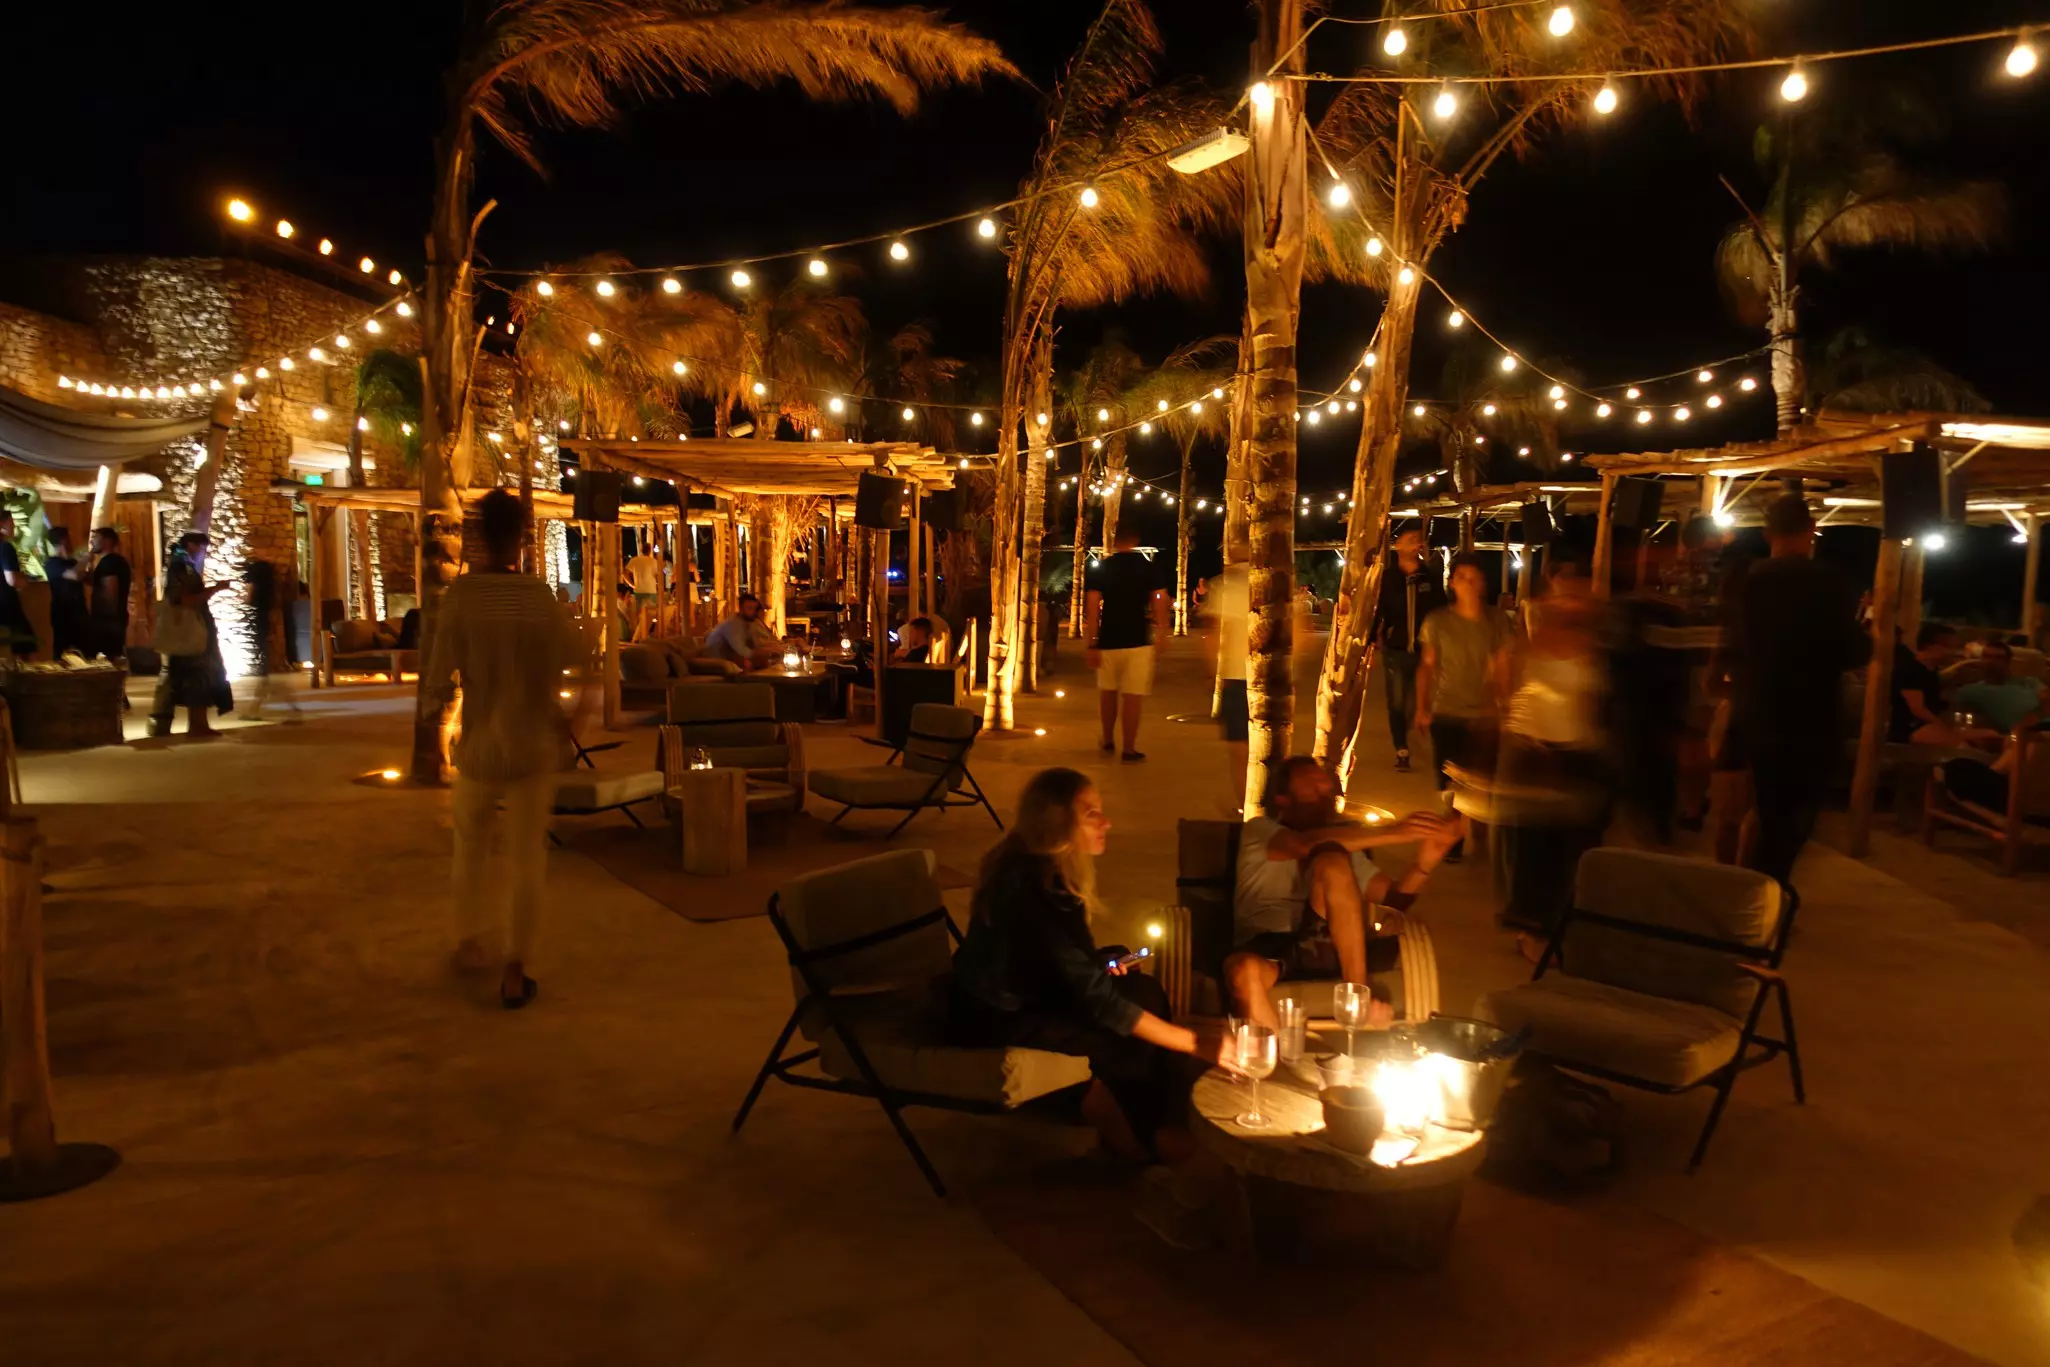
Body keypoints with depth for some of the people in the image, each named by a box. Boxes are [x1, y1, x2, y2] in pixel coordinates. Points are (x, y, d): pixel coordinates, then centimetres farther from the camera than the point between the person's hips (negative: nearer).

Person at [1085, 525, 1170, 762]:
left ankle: (1108, 740, 31)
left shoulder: (1104, 567, 1)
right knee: (1132, 695, -1)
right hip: (1138, 641, -2)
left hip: (1108, 641, 2)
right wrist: (1162, 631, 9)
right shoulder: (1147, 566, 0)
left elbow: (1092, 605, -5)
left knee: (1108, 691, 19)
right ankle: (1129, 750, -2)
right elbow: (1160, 601, -5)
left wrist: (1092, 644, -4)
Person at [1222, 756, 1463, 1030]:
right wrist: (1392, 832, -22)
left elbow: (1395, 898, 11)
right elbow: (1304, 845, -16)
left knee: (1332, 861, -24)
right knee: (1244, 970, -42)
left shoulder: (1343, 843, 24)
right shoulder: (1259, 829, 9)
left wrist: (1429, 857, -8)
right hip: (1265, 949, -4)